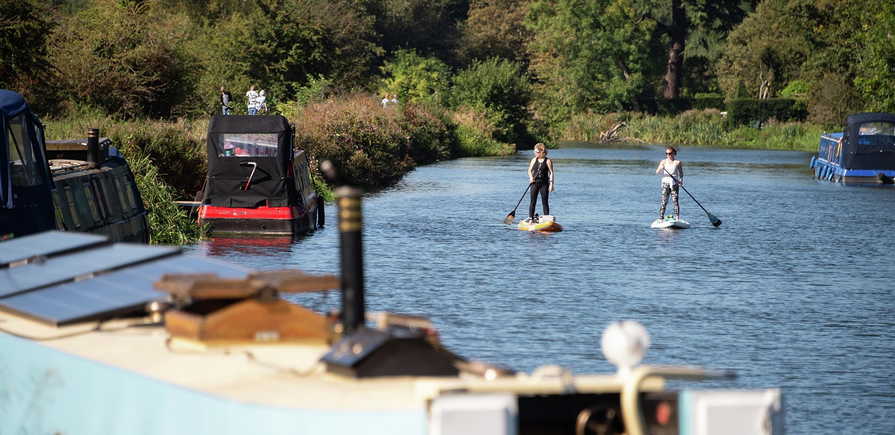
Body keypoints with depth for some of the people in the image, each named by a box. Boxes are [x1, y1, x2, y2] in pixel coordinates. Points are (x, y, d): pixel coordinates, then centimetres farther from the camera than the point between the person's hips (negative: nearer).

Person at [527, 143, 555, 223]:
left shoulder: (547, 161, -4)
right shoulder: (534, 160, 8)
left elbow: (551, 173, -4)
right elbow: (530, 170, 14)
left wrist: (551, 184, -10)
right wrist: (531, 177, -6)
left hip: (544, 183, -3)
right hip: (535, 183, 3)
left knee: (545, 202, 0)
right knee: (533, 201, 2)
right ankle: (530, 218, 6)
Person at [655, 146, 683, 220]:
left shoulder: (677, 162, 5)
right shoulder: (663, 162, 8)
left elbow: (681, 174, 7)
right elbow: (657, 172, 2)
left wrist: (681, 181, -10)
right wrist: (660, 168, -20)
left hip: (674, 183, -1)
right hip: (665, 182, 1)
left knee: (675, 201, -4)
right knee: (663, 201, -3)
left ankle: (677, 218, -1)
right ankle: (661, 217, -1)